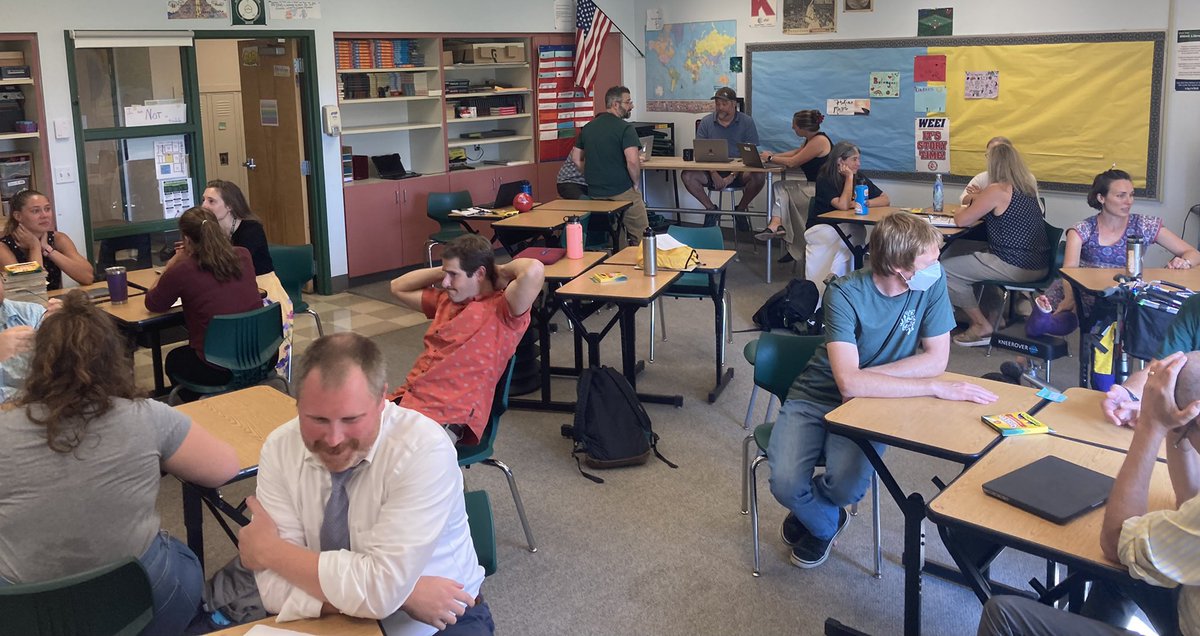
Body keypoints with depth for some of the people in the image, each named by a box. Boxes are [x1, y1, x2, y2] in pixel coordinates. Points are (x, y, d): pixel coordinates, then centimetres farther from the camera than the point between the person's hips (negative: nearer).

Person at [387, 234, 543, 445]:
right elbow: (398, 288, 34)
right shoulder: (445, 301, 21)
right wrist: (444, 270, 22)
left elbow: (533, 271, -23)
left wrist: (502, 270, -1)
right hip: (405, 400, 8)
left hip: (448, 418, -8)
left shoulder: (501, 310, -4)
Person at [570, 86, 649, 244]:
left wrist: (594, 178, 15)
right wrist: (636, 183, -8)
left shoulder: (588, 127, 10)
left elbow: (575, 158, 15)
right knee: (640, 237, 3)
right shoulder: (625, 128, -12)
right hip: (622, 192, -7)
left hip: (594, 193, 7)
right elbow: (632, 161, -23)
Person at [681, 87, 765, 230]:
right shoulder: (706, 122, 4)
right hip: (712, 172, 1)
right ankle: (711, 209, -3)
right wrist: (714, 174, -18)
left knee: (759, 176, -31)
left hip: (738, 172, -1)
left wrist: (732, 176, -18)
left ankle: (741, 209, -4)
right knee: (687, 176, -25)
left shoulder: (747, 122, 0)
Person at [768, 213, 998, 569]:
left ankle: (810, 512, 13)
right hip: (817, 395, -1)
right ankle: (825, 524, 16)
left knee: (847, 488, -26)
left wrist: (868, 376, -21)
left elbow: (936, 359, -11)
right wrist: (936, 388, -36)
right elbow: (849, 383, -33)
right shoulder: (845, 294, -24)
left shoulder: (932, 284, -13)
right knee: (786, 484, -22)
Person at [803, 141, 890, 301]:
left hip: (849, 228, 5)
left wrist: (863, 203, -11)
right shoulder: (825, 179, -9)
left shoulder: (859, 177, 8)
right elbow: (843, 205, -22)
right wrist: (849, 177, -14)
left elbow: (885, 199, 8)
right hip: (822, 228, -4)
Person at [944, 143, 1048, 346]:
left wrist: (961, 210, 10)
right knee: (970, 259, 29)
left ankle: (982, 327, 2)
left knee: (945, 269, -2)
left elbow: (961, 221, -11)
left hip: (1016, 267, -9)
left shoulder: (997, 190, -15)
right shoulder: (1028, 186, 11)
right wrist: (980, 200, 18)